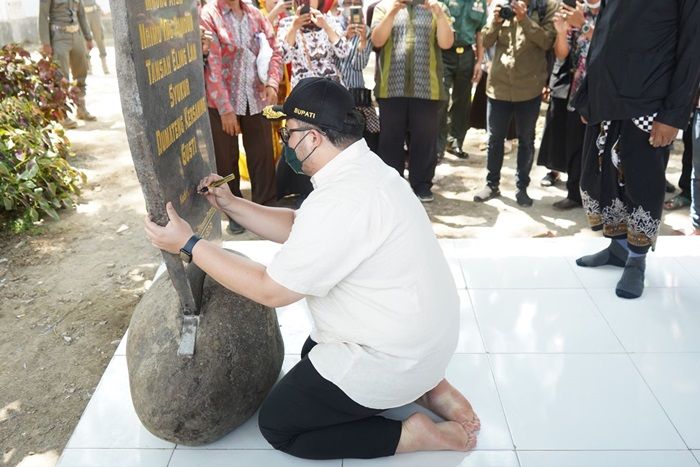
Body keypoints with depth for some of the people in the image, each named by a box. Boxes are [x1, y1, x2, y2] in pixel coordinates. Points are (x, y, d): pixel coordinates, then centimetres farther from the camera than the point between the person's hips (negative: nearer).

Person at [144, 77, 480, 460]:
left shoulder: (340, 202, -30)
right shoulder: (362, 169, 1)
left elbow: (271, 290, -21)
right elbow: (296, 228, 12)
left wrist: (189, 244, -14)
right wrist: (230, 204, 6)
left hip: (394, 357, -9)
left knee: (277, 425, 5)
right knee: (313, 353, 31)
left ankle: (412, 433, 1)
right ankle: (424, 385, 16)